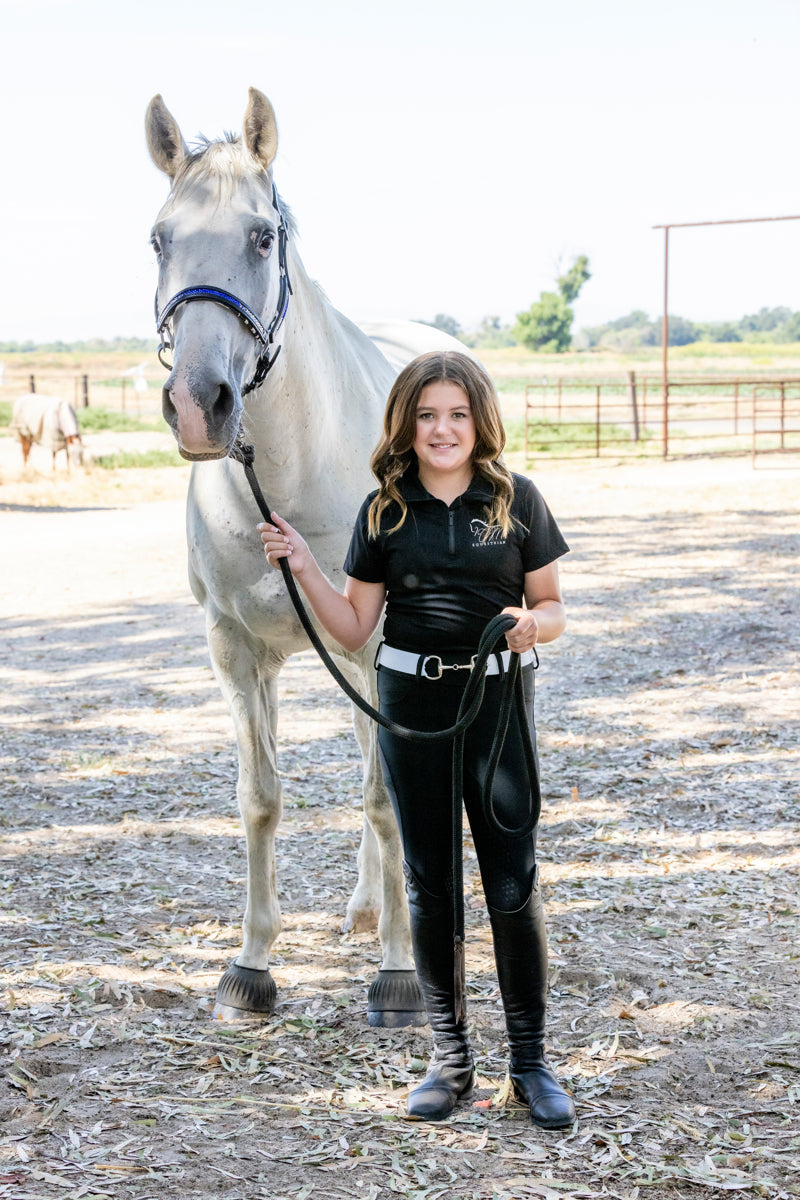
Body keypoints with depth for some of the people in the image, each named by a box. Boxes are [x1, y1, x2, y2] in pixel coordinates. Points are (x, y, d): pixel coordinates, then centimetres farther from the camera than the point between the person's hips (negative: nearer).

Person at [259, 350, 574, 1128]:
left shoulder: (517, 501, -1)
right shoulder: (384, 511, 3)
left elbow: (552, 608, 4)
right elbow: (354, 629, 4)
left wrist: (530, 625, -18)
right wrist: (302, 567, -9)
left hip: (498, 699, -2)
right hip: (410, 704, 2)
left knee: (513, 884, -1)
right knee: (429, 885, 8)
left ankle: (531, 1061, 13)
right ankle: (449, 1059, 20)